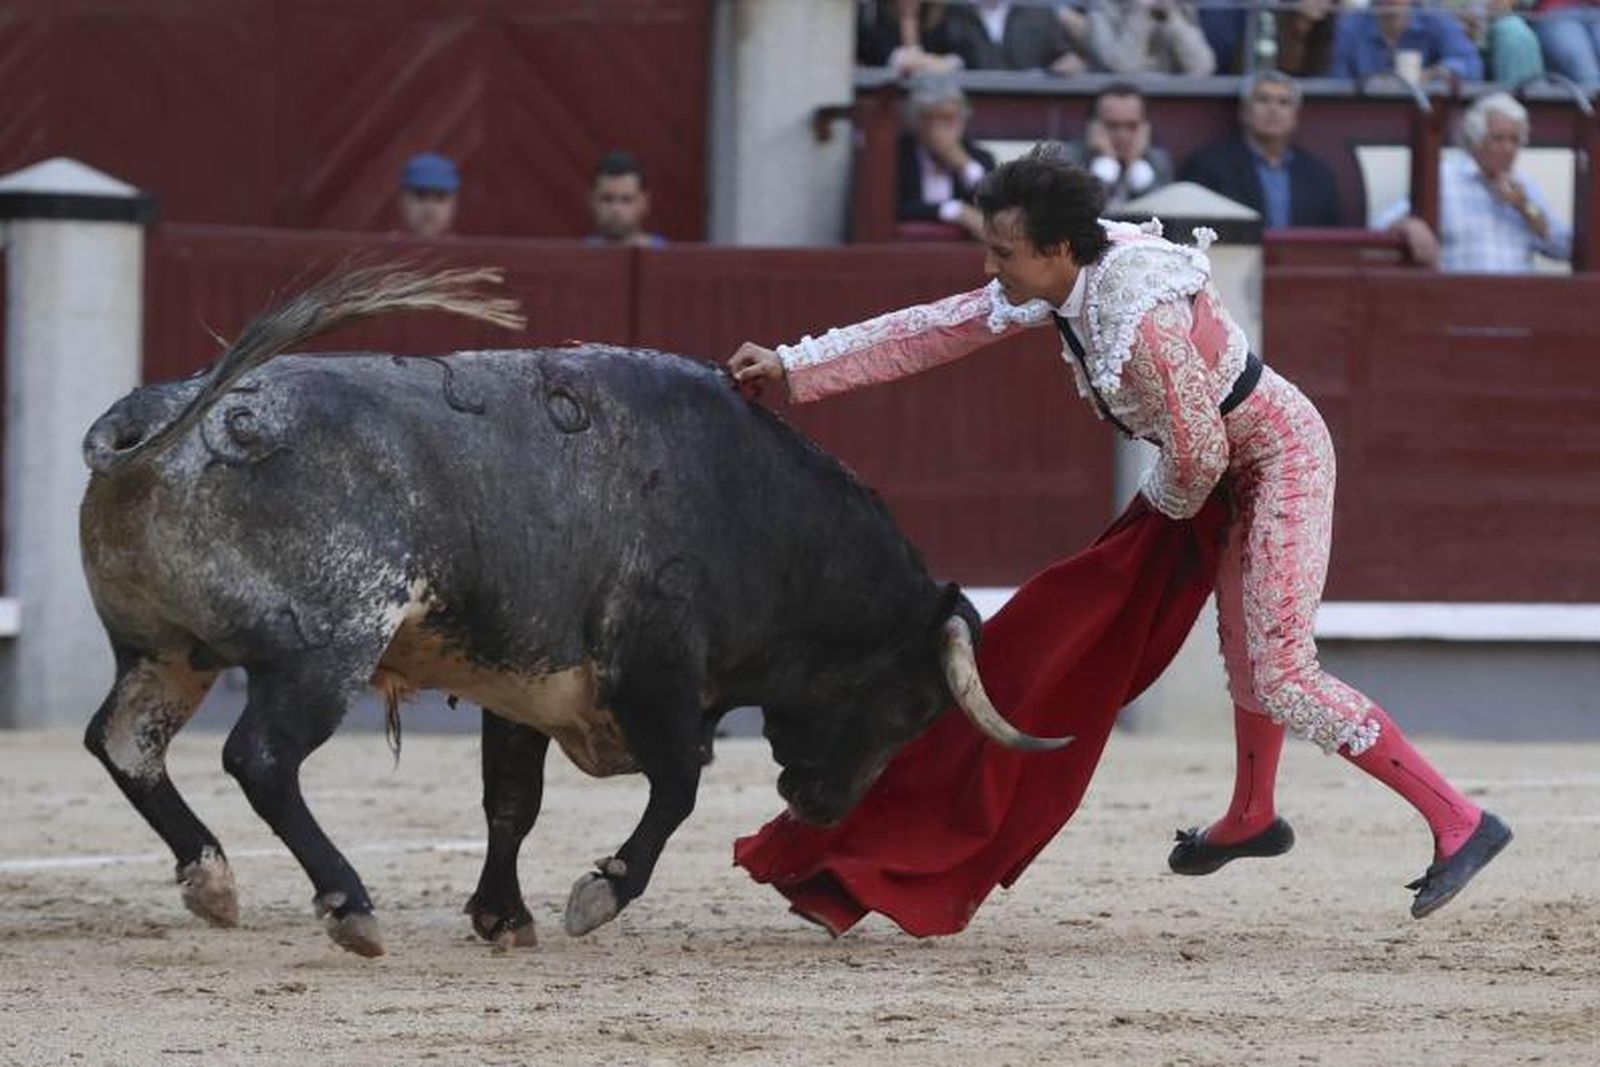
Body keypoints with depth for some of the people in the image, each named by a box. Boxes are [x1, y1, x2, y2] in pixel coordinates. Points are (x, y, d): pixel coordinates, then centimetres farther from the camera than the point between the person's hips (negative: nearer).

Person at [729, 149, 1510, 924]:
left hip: (1282, 458, -9)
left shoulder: (1144, 319, -34)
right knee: (1245, 649, 25)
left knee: (1284, 674, -14)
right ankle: (1252, 819, 47)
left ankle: (1459, 824, -14)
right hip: (1244, 466, 9)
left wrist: (1168, 503, -3)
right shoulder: (1060, 282, -7)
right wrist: (793, 367, 1)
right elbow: (933, 331, 1)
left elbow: (1200, 455, -26)